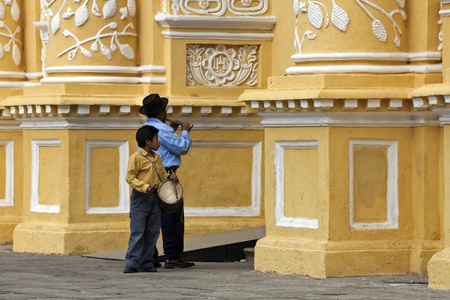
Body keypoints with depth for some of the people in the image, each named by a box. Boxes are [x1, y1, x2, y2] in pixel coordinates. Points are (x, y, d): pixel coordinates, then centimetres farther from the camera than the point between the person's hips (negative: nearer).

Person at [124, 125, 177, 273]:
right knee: (137, 232, -7)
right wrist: (144, 187, -25)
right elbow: (130, 177, -13)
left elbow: (162, 174, 24)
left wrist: (169, 176, 2)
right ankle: (132, 263, -5)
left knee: (152, 233, 7)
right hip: (140, 198, -7)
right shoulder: (136, 158, -8)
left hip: (155, 198, 7)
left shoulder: (157, 158, 14)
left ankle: (147, 262, 11)